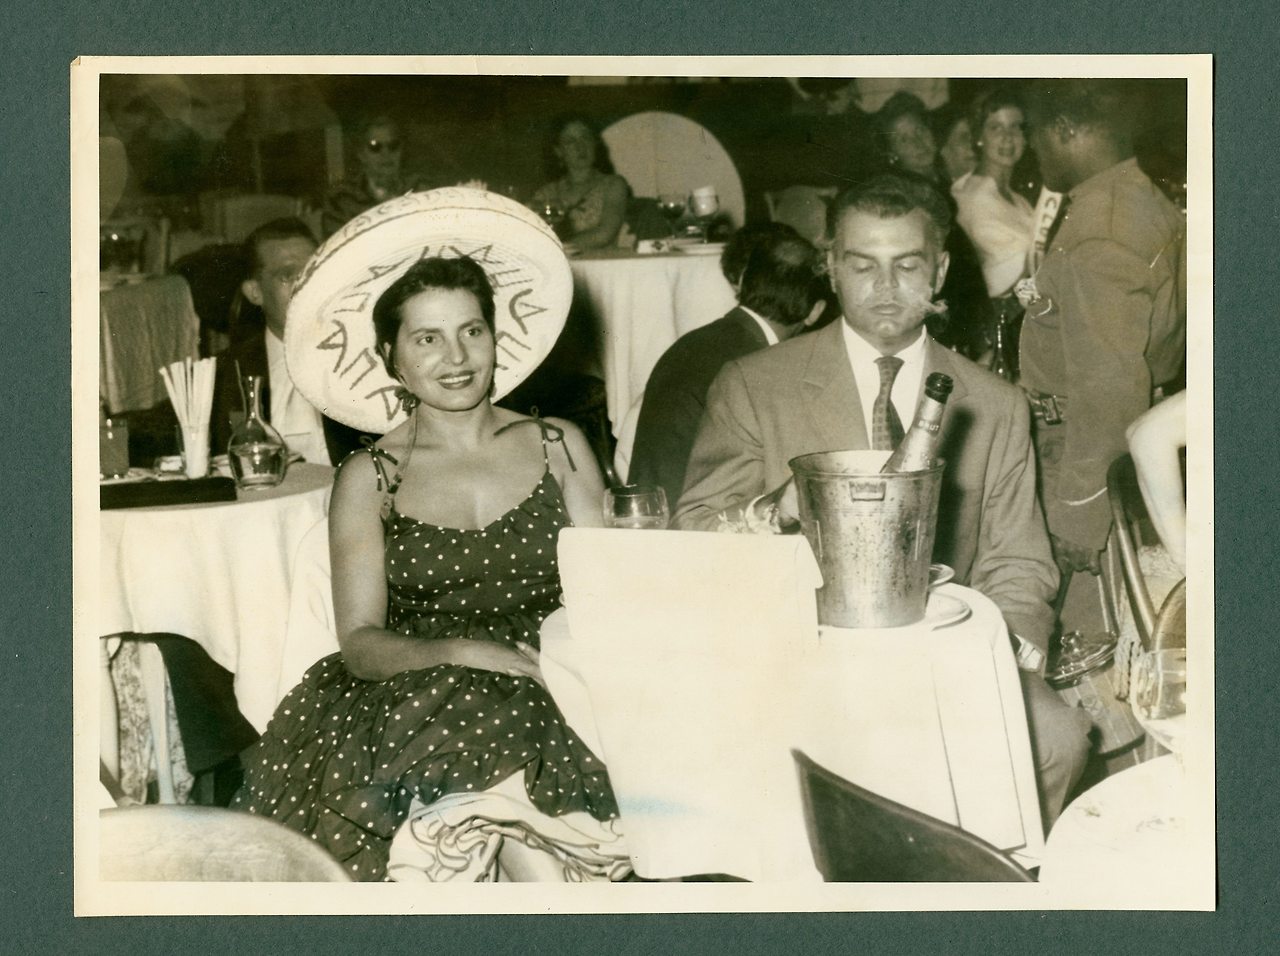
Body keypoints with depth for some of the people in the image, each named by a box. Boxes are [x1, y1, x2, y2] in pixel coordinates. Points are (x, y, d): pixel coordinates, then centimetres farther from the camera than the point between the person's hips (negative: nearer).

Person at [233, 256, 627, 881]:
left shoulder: (559, 447, 13)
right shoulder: (368, 478, 9)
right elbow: (359, 641, 0)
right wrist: (456, 652, -20)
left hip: (550, 690, 0)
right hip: (415, 701, 0)